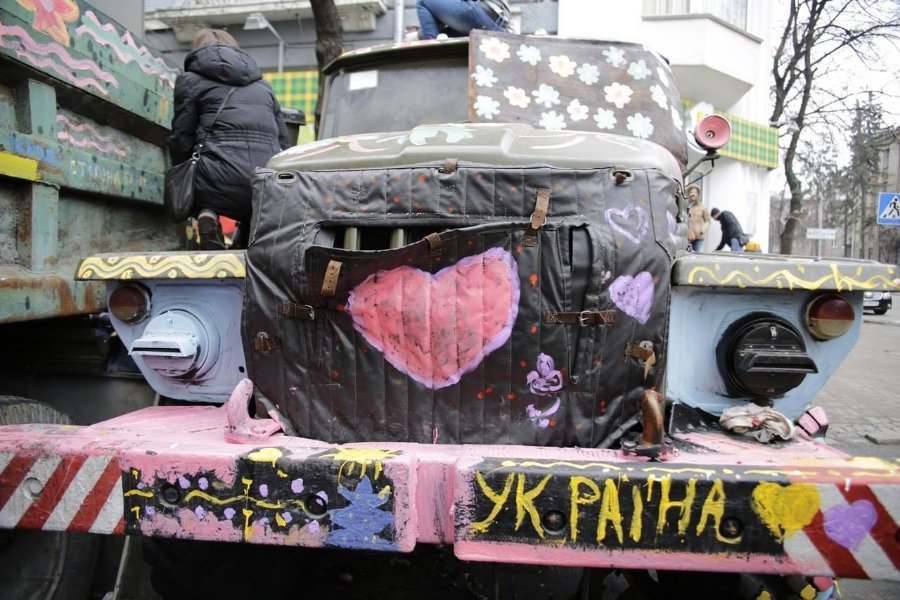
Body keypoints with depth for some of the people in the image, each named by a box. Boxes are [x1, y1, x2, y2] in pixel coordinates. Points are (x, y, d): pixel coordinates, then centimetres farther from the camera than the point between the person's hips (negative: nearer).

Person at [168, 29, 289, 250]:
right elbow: (283, 142, 24)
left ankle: (206, 215, -4)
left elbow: (182, 140, 13)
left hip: (225, 183, -3)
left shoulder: (190, 80, 17)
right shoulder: (263, 85, 29)